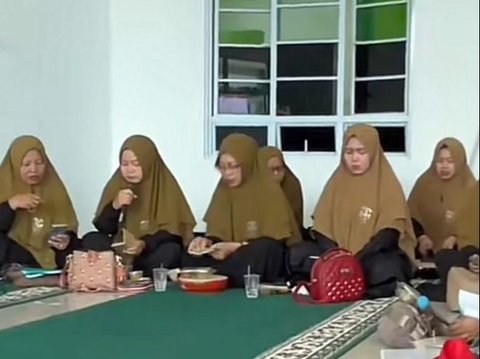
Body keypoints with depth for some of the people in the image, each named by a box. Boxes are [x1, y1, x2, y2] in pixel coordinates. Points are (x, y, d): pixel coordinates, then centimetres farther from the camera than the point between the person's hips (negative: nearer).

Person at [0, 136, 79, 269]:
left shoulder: (54, 187, 9)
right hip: (13, 264, -1)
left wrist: (67, 240, -17)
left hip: (50, 261, 1)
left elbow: (70, 229, 6)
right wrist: (12, 204, -19)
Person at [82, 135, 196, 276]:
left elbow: (172, 231, -14)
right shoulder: (116, 184, 1)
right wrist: (115, 206, -22)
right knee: (91, 240, -21)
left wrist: (145, 244, -32)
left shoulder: (166, 186, -9)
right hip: (122, 249, 3)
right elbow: (103, 228, -2)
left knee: (170, 251, -34)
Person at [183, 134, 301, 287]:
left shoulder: (269, 190, -9)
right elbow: (217, 233, 4)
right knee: (192, 258, -21)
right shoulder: (223, 189, 6)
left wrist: (236, 247, -26)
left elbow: (274, 240, -14)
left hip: (269, 263, -4)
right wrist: (208, 242, -19)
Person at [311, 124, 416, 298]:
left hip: (379, 254, -2)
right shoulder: (337, 182, 9)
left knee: (381, 271, -37)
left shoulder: (387, 183, 0)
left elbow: (389, 233, -9)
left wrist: (357, 259, -23)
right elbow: (322, 229, 4)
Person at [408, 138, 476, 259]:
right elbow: (412, 217, 3)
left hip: (458, 251, -1)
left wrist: (456, 238, -21)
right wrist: (421, 238, -14)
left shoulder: (470, 187, 0)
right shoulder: (424, 183, 5)